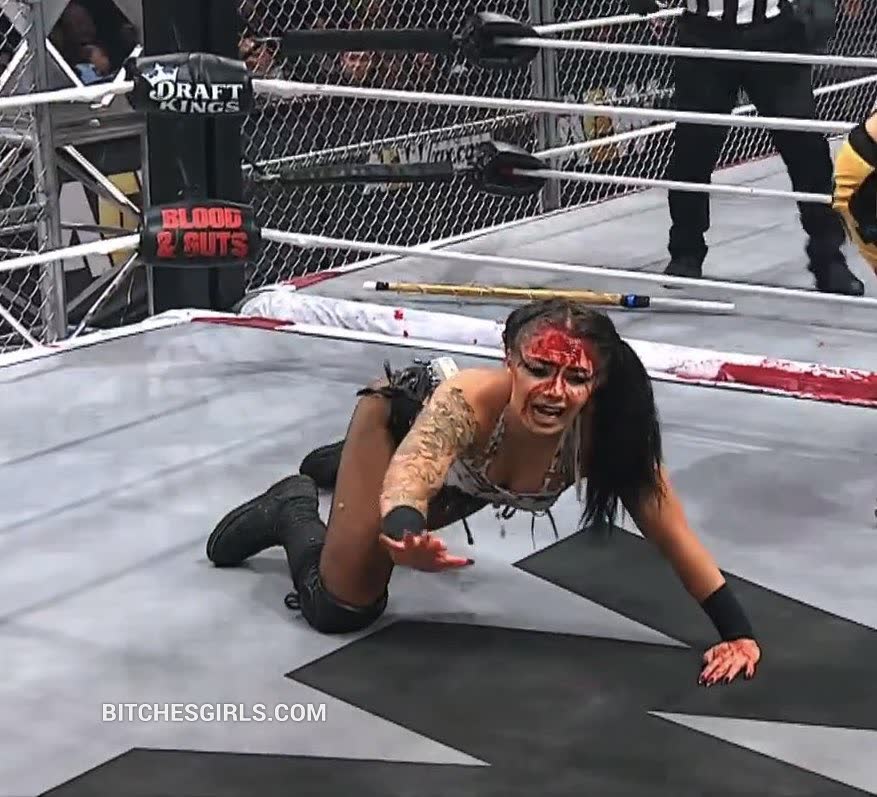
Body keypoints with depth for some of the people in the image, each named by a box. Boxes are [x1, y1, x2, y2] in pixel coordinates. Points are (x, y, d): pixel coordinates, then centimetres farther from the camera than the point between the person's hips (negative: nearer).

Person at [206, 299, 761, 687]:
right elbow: (409, 482, -64)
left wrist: (738, 633, -35)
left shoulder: (604, 433, -41)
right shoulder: (465, 401, -49)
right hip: (406, 416, -4)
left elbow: (674, 534, -32)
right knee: (341, 608, -6)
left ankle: (340, 470, 66)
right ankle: (292, 509, 22)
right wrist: (406, 534, -87)